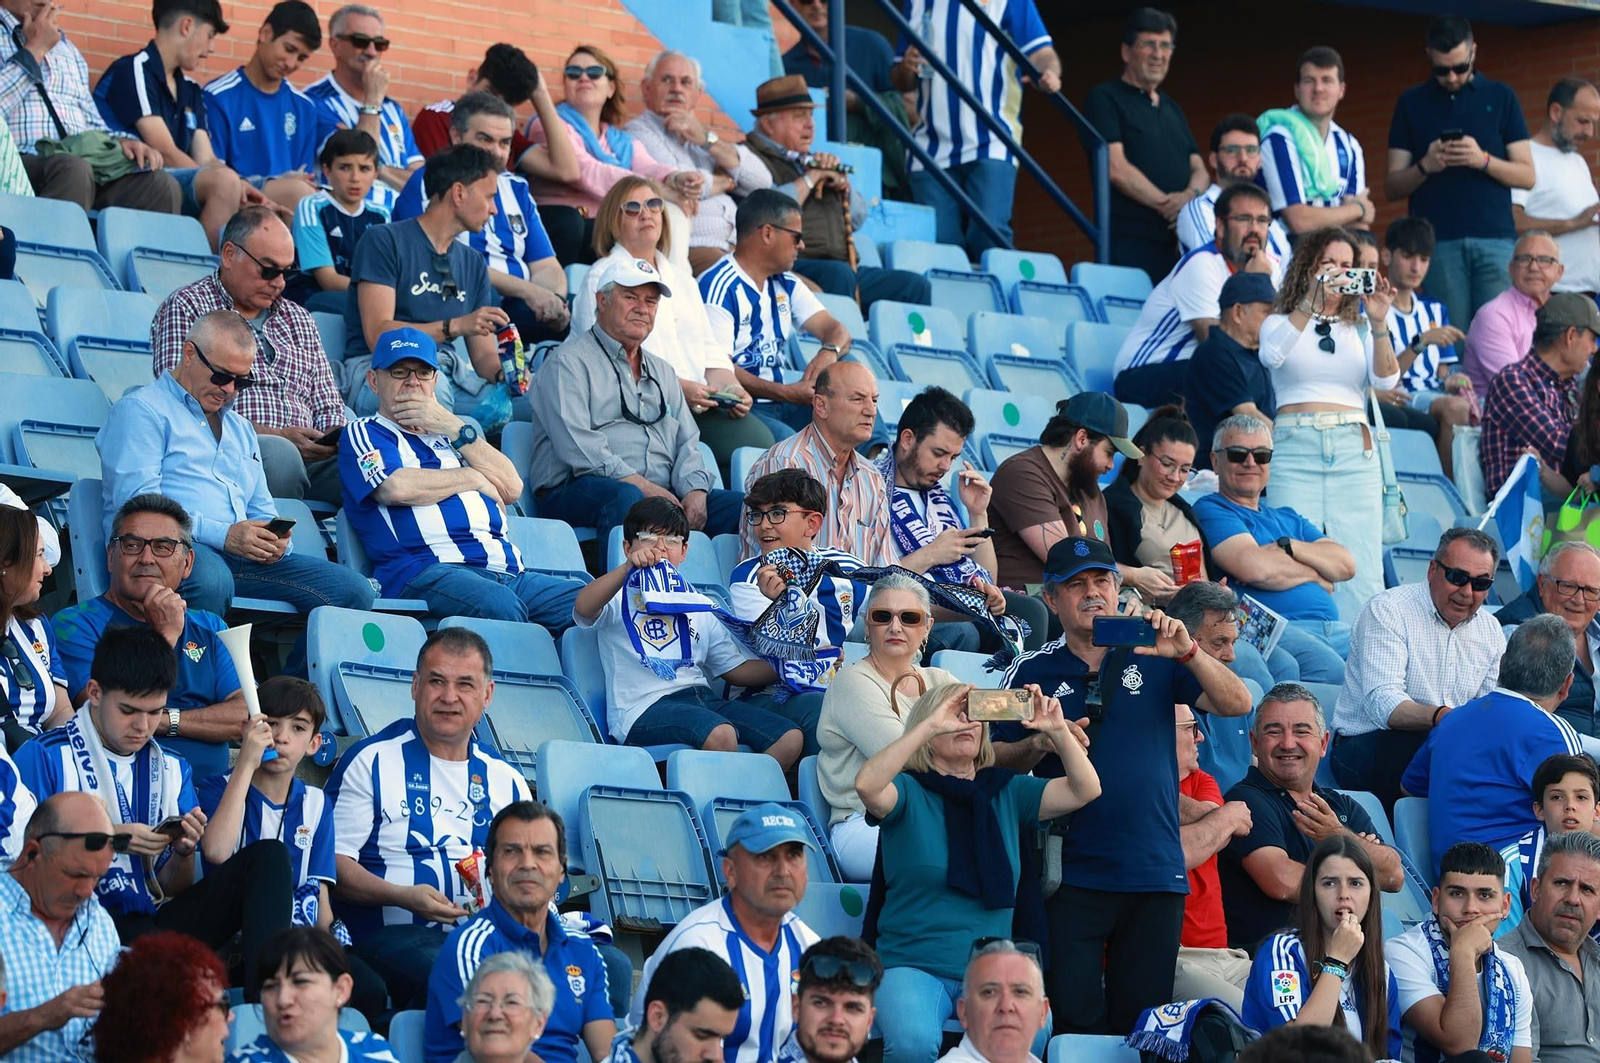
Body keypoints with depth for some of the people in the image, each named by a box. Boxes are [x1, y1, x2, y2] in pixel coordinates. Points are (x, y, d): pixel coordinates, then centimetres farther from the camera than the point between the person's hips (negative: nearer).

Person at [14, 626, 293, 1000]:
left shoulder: (171, 770, 19)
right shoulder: (44, 758, 1)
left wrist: (184, 853, -4)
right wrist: (108, 843, -15)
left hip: (155, 921, 7)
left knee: (268, 856, -13)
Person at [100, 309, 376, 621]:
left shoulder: (241, 428, 32)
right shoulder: (141, 410, 6)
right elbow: (136, 504, -8)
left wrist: (276, 542, 6)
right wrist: (223, 535, -16)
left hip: (239, 556, 7)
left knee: (353, 589, -15)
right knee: (210, 580, -44)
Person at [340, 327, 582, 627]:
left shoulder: (448, 432, 33)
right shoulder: (364, 433, 16)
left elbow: (511, 488, 17)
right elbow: (396, 488, -7)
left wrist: (452, 427, 9)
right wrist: (474, 478, 7)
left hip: (507, 569, 6)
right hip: (428, 570, -6)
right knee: (499, 605, -40)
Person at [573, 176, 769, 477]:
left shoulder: (682, 278, 28)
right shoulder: (602, 279, 4)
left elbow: (709, 349, 24)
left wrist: (729, 388, 2)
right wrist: (678, 388, -16)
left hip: (699, 405, 7)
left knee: (759, 439, -24)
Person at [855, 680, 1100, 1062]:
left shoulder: (1008, 793, 13)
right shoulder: (908, 791, 1)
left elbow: (1085, 789, 5)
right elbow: (867, 785, -22)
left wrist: (1059, 731, -11)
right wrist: (932, 725, -24)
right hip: (913, 967, -3)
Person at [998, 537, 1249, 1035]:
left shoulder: (1153, 659, 7)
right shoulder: (1032, 672, 8)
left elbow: (1237, 704, -4)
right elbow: (997, 765, 6)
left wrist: (1188, 652, -19)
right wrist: (1040, 744, -14)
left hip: (1155, 870, 1)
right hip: (1072, 876, -1)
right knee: (1074, 1016, -8)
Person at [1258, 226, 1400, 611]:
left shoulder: (1359, 329, 18)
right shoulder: (1281, 323, 12)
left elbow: (1385, 378, 1)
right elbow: (1272, 355, -12)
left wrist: (1378, 323, -14)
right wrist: (1311, 303, -22)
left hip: (1353, 452, 2)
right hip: (1295, 449, -2)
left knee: (1361, 577, -7)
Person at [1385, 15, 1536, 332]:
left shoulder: (1500, 97, 12)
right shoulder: (1412, 103, 13)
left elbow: (1527, 176, 8)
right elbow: (1392, 187, 11)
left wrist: (1484, 161, -10)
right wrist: (1425, 167, -10)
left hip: (1495, 238, 0)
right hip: (1438, 243, 0)